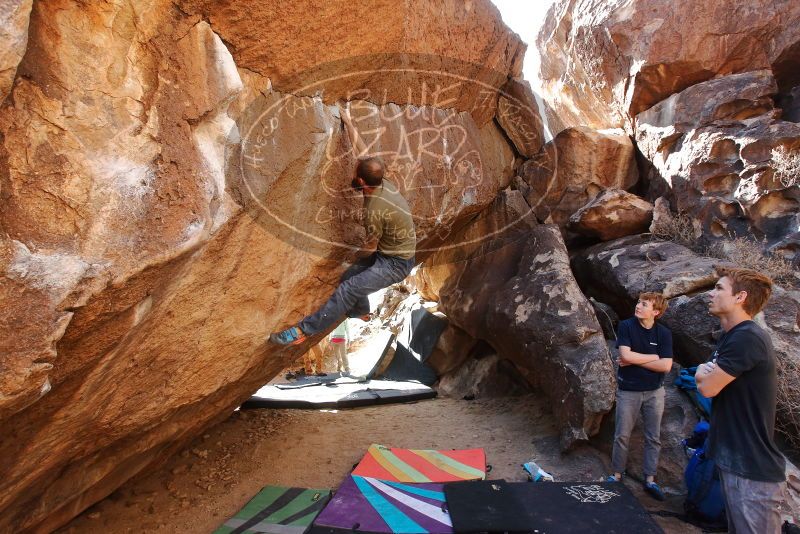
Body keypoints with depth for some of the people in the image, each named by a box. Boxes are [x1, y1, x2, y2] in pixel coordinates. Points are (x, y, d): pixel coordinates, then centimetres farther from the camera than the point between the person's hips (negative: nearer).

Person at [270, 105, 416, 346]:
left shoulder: (374, 210, -30)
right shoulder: (383, 182, -5)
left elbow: (372, 244, -12)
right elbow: (362, 149, 6)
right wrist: (348, 122, 15)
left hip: (396, 263, -9)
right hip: (389, 254, 9)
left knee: (348, 289, -18)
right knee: (349, 276, 18)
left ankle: (303, 331, -17)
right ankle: (361, 312, 41)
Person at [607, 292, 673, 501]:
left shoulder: (664, 333, -5)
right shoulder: (626, 326, -9)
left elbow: (665, 366, -13)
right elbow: (626, 355, -20)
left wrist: (634, 361, -15)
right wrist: (654, 357, -12)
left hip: (654, 392, 2)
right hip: (628, 391, -2)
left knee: (653, 438, 10)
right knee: (622, 436, 7)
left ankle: (650, 480, 23)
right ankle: (617, 474, 22)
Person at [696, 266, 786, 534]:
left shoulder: (747, 338, -22)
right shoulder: (732, 335, 12)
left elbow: (707, 387, -18)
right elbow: (704, 378, 15)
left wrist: (704, 372, 3)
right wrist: (707, 372, -8)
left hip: (752, 467, -10)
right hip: (733, 458, 10)